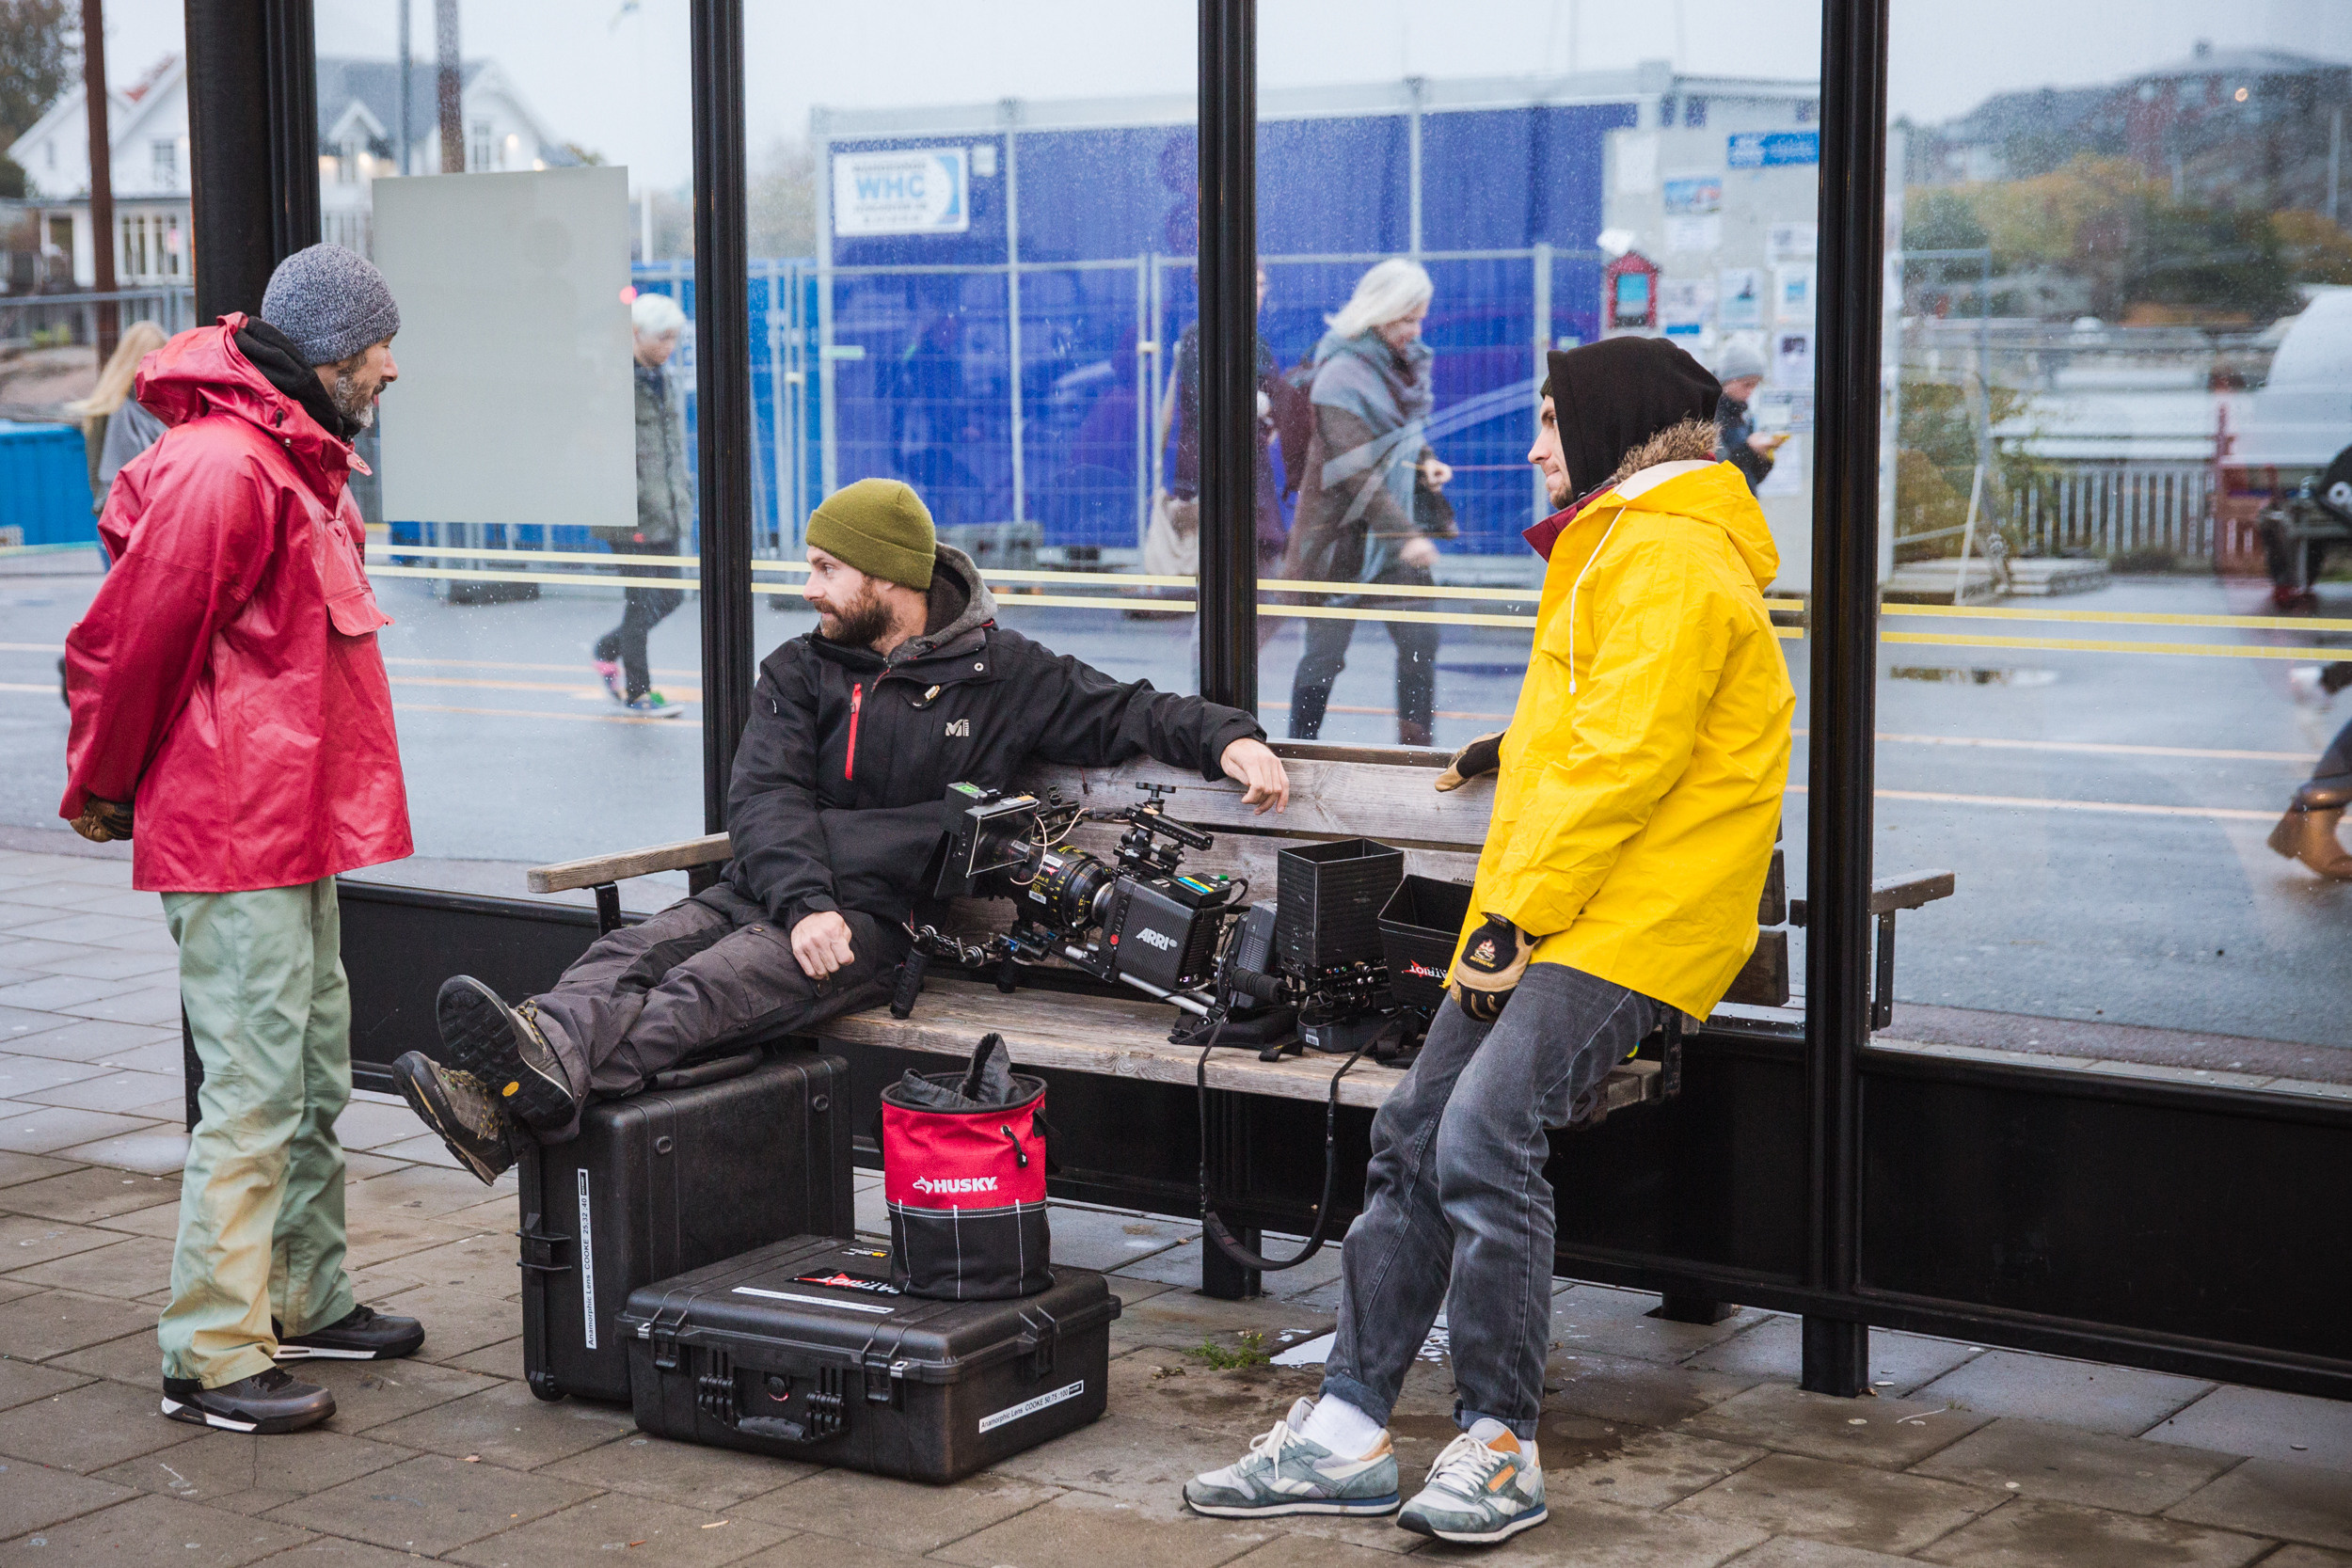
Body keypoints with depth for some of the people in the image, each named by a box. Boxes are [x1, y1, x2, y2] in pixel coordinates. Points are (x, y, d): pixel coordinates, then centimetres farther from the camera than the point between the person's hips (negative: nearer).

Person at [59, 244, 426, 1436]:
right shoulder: (220, 467, -19)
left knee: (316, 1076, 17)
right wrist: (104, 790, -1)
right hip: (234, 842, -10)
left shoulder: (295, 461, 16)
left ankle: (308, 1301, 30)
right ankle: (211, 1358, -2)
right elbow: (131, 641, -16)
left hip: (294, 825, 10)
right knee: (255, 1091, -8)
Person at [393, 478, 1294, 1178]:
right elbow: (765, 795, 1)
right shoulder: (800, 670, 16)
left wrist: (1227, 737, -4)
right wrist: (803, 903, -18)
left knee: (713, 985, -33)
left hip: (880, 921, -4)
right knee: (624, 959, -26)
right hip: (766, 894, 4)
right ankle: (496, 1096, -52)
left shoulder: (999, 674, 10)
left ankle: (545, 1092, -59)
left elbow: (1124, 713, 16)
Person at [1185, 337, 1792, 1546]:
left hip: (1623, 925, -10)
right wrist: (1502, 918, 15)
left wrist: (1516, 913, -17)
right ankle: (1347, 1433, 8)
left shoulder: (1670, 562, -10)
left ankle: (1498, 1446, -13)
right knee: (1413, 1139, 4)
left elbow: (1623, 762, -18)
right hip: (1547, 920, 10)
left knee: (1486, 1137, -22)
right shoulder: (1618, 552, 25)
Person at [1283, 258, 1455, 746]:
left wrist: (1424, 460, 1)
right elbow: (1357, 471, -23)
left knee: (1420, 640, 0)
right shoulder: (1342, 375, -18)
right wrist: (1406, 535, -28)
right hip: (1342, 532, -7)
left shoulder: (1405, 361, 6)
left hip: (1398, 526, 7)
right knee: (1326, 653, 1)